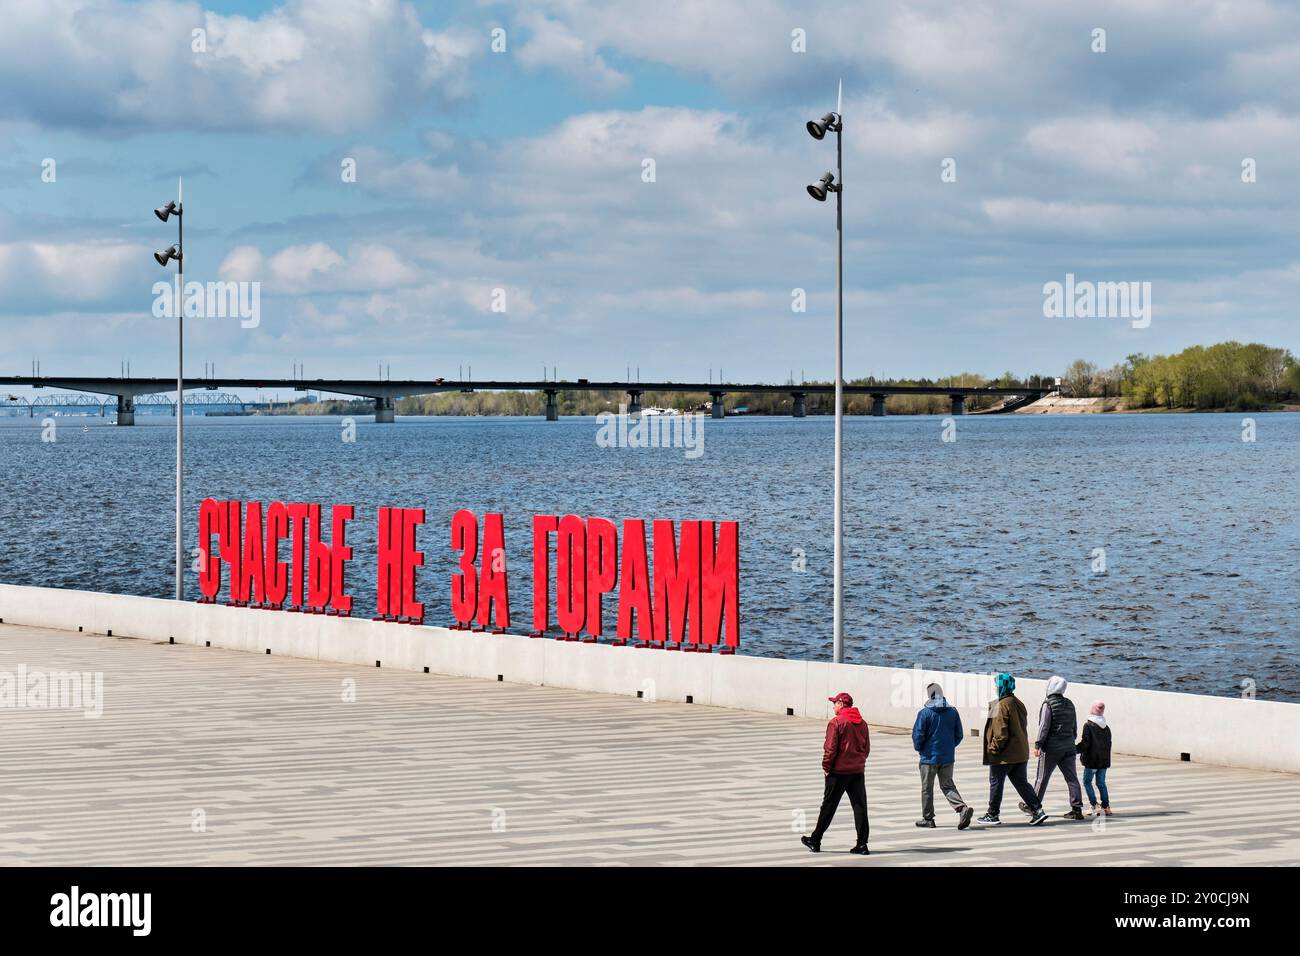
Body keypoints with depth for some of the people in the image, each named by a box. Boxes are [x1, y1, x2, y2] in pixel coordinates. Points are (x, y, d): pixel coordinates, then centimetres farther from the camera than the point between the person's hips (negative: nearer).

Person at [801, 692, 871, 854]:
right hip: (858, 771, 5)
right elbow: (867, 748, 13)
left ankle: (815, 841, 13)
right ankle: (862, 844, 1)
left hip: (838, 772, -5)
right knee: (860, 807, 5)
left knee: (828, 806, 4)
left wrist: (826, 766, -4)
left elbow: (830, 748, -14)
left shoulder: (836, 722, -11)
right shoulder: (862, 723, 8)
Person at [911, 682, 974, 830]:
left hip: (929, 757, -4)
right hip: (948, 757, 4)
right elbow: (959, 735, 5)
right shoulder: (953, 712, 1)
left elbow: (918, 735, -12)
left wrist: (919, 748, 7)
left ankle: (928, 818, 17)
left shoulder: (924, 713, -13)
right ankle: (963, 808, -11)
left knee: (927, 788, 10)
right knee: (947, 786, 11)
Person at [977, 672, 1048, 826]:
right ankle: (1038, 810, 3)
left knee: (996, 783, 4)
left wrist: (994, 749, -13)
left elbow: (1001, 732, -20)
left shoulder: (1002, 705, -16)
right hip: (1021, 753, 8)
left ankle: (993, 815, 11)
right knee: (1022, 783, 12)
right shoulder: (1018, 704, 10)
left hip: (1004, 755, -8)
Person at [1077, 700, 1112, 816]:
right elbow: (1108, 744, 13)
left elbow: (1086, 743, -17)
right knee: (1101, 783, 14)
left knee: (1087, 782, 5)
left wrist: (1075, 750, -6)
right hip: (1104, 760, 6)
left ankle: (1094, 806, -5)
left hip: (1092, 760, -6)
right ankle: (1106, 807, 11)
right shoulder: (1106, 727, 8)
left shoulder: (1088, 725, -12)